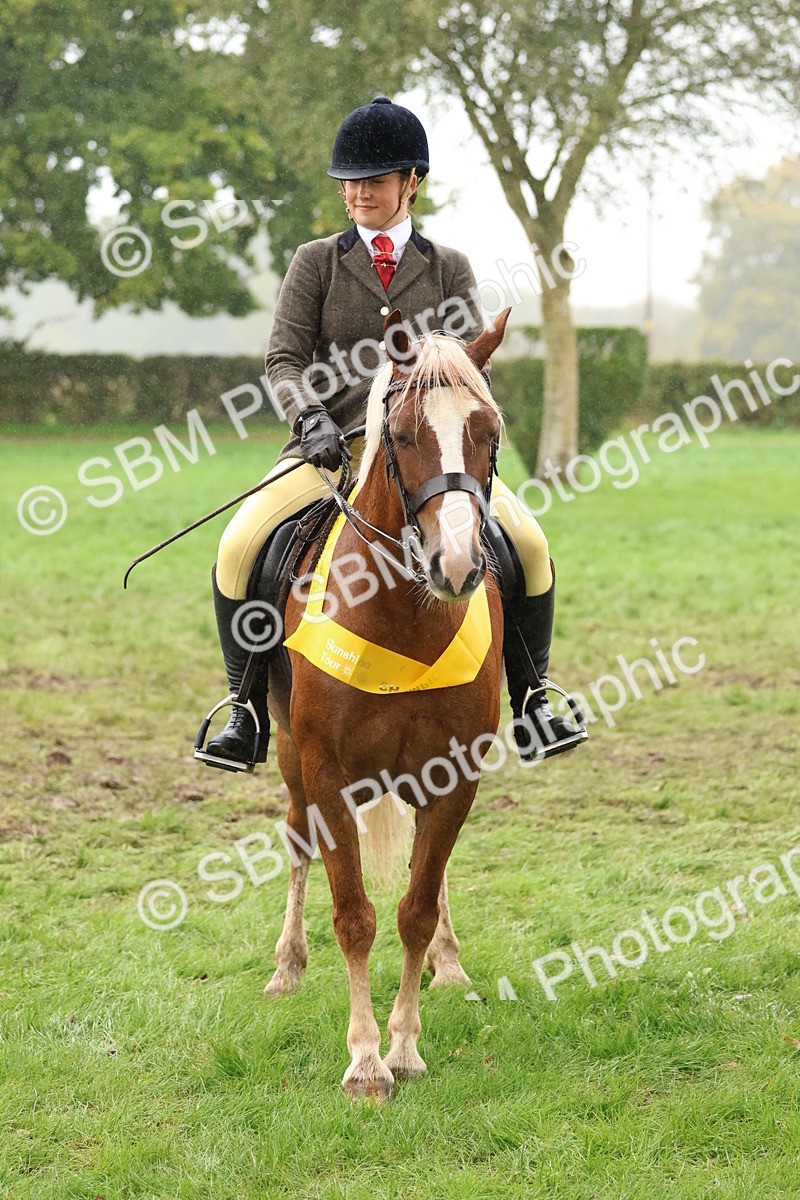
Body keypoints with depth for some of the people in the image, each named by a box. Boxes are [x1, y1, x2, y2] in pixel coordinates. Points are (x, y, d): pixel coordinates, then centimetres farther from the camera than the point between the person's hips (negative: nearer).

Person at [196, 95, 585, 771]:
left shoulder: (448, 268, 12)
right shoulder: (316, 263, 10)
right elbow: (285, 359, 2)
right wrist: (313, 418, -18)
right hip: (331, 444, 0)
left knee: (528, 544, -21)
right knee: (239, 549, -24)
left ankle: (532, 697, -3)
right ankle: (247, 712, -10)